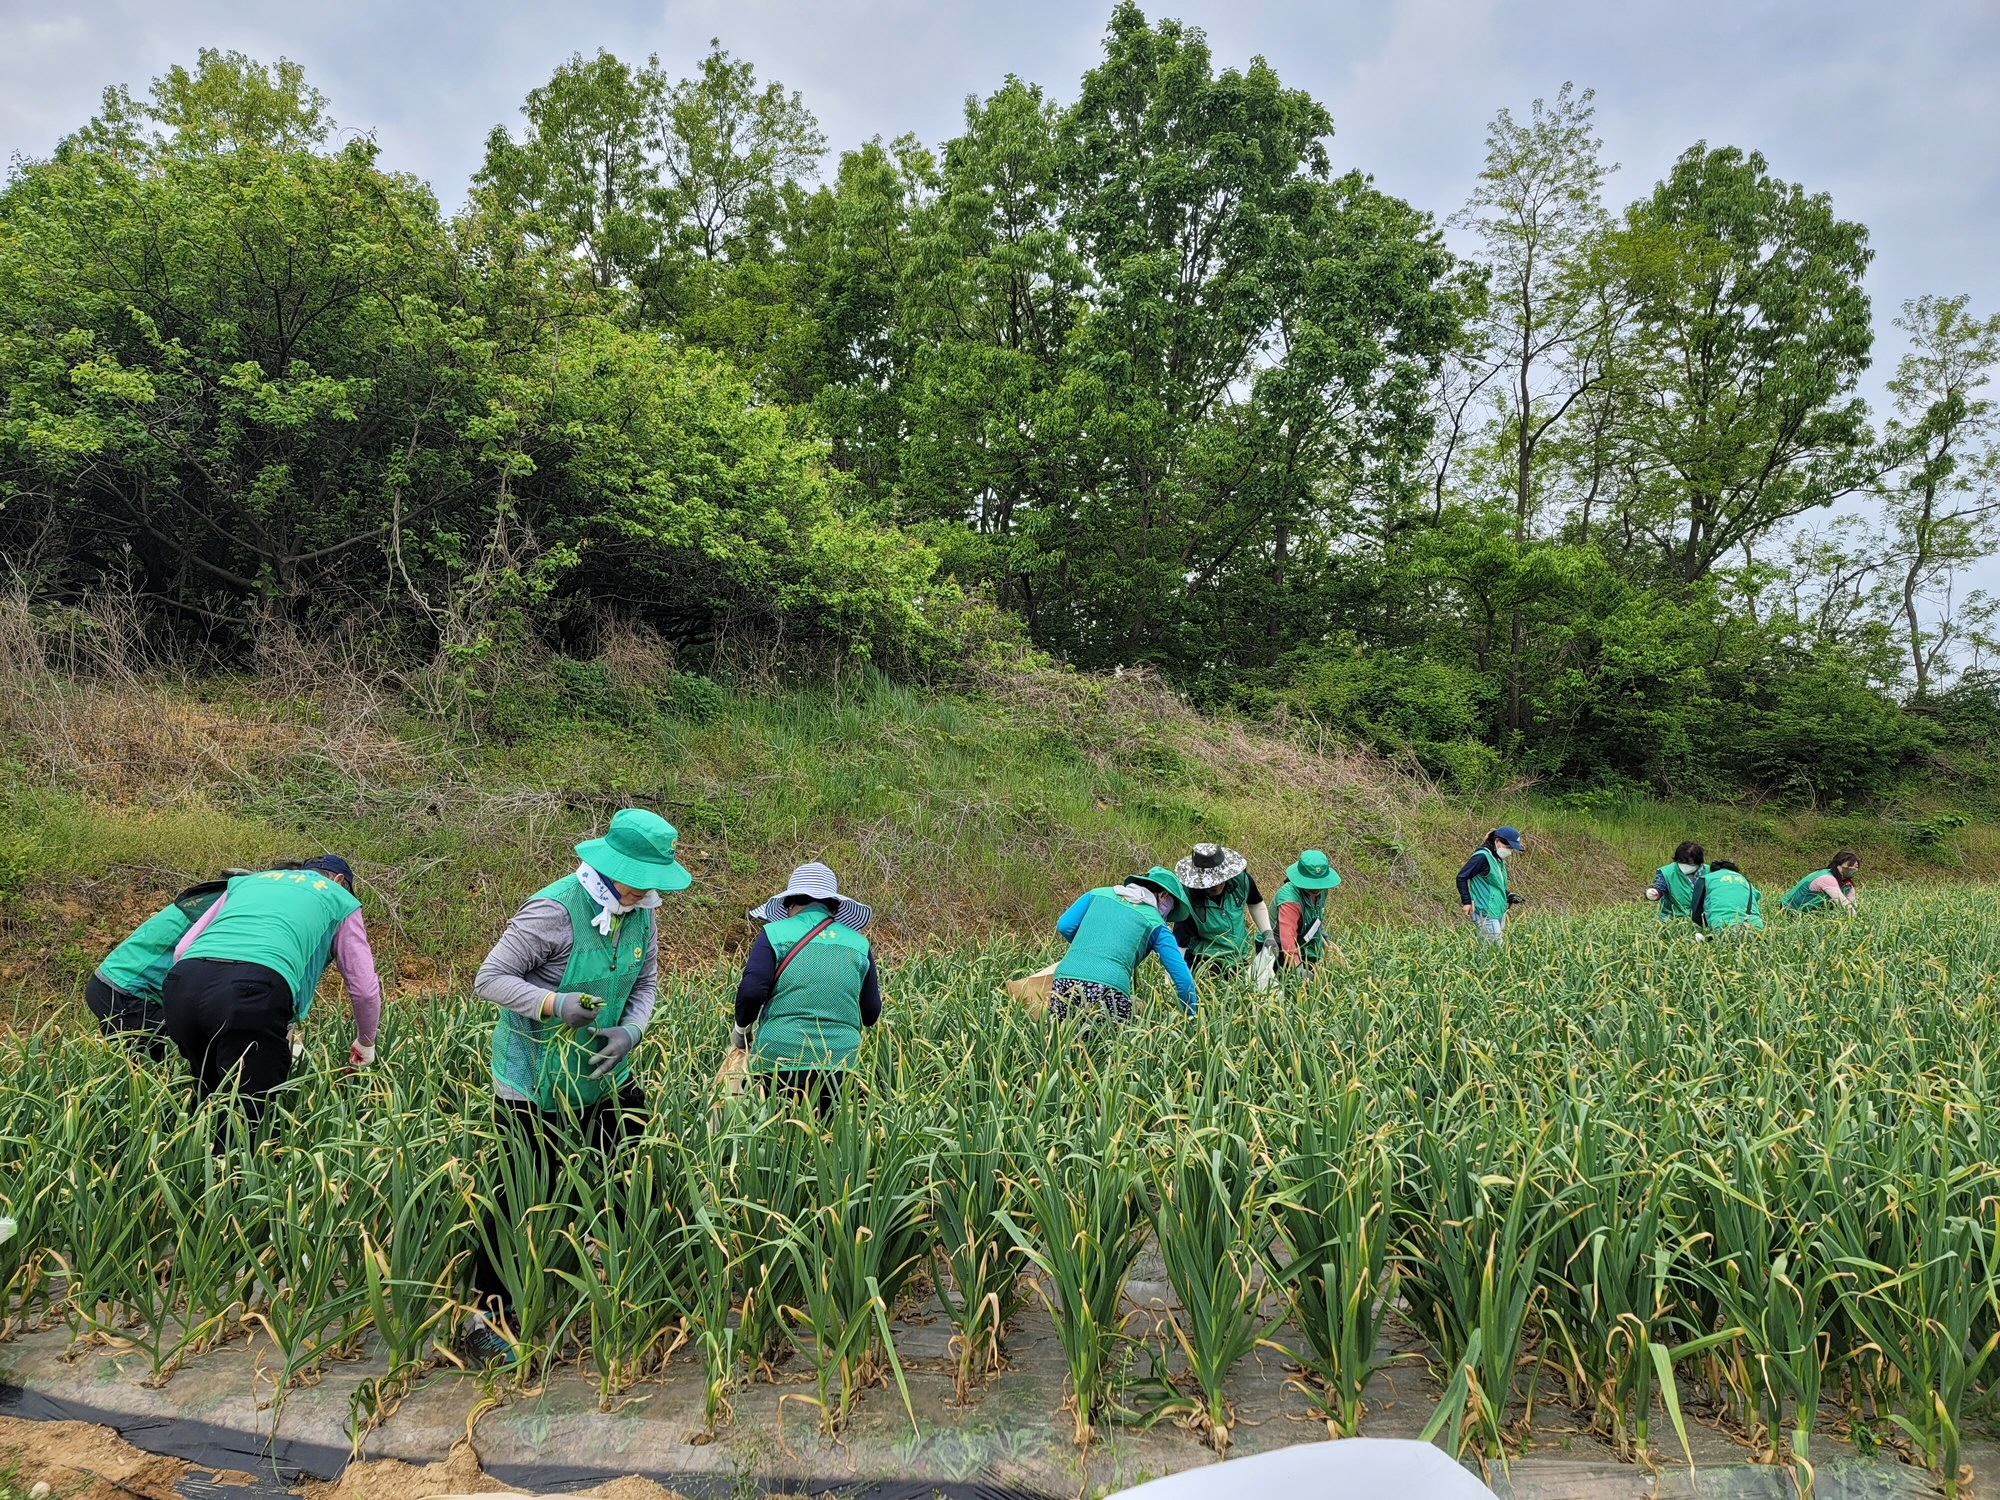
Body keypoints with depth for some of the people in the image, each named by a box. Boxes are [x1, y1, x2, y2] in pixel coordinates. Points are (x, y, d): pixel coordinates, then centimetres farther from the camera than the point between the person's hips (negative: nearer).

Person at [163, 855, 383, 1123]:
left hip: (183, 982, 5)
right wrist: (366, 1043, 38)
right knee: (252, 1116, -1)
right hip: (253, 992, -5)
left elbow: (182, 950, 29)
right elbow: (365, 989, 22)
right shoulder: (339, 898, 25)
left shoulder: (246, 880, 37)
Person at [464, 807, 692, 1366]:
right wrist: (554, 1004, -36)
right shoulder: (554, 910, -25)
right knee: (524, 1196, 2)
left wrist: (629, 1032, -14)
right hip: (534, 1085, -7)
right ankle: (487, 1318, 18)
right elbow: (488, 980, -21)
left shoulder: (641, 913, -3)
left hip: (606, 1074, 7)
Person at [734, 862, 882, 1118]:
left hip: (779, 1059, -2)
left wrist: (741, 1031, 11)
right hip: (840, 1061, 2)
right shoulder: (859, 943, 10)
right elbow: (871, 1014, 13)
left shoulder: (775, 933, 2)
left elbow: (751, 991, -7)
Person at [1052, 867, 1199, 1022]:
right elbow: (1183, 976, 9)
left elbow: (1064, 926, 17)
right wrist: (1193, 1015, 20)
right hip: (1109, 991, -3)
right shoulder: (1155, 923, 12)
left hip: (1065, 982, 4)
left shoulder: (1099, 894, 21)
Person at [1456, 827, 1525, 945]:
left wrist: (1509, 896, 9)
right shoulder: (1483, 856, -16)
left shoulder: (1499, 859, 13)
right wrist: (1467, 902, -17)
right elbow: (1461, 877, -16)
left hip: (1499, 912, 10)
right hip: (1486, 913, -10)